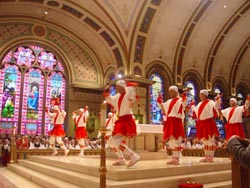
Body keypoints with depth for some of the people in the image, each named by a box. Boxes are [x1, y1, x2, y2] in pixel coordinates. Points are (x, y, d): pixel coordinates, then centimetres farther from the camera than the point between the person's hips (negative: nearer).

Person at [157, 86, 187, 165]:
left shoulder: (180, 100, -2)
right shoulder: (169, 101, 18)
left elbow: (181, 110, -18)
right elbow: (164, 111, 16)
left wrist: (185, 99, -27)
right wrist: (160, 103, 9)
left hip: (176, 122, -7)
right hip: (169, 123, 7)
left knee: (176, 140, -6)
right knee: (171, 141, 10)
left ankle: (177, 159, 0)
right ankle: (174, 158, 18)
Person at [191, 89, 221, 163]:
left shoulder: (210, 102, -5)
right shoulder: (200, 104, 17)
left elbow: (215, 107, -22)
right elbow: (195, 111, 30)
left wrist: (217, 100, -32)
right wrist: (192, 105, 37)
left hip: (208, 123, -8)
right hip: (201, 124, 8)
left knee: (210, 140, -4)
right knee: (205, 140, 13)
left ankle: (210, 157, 1)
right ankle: (206, 157, 21)